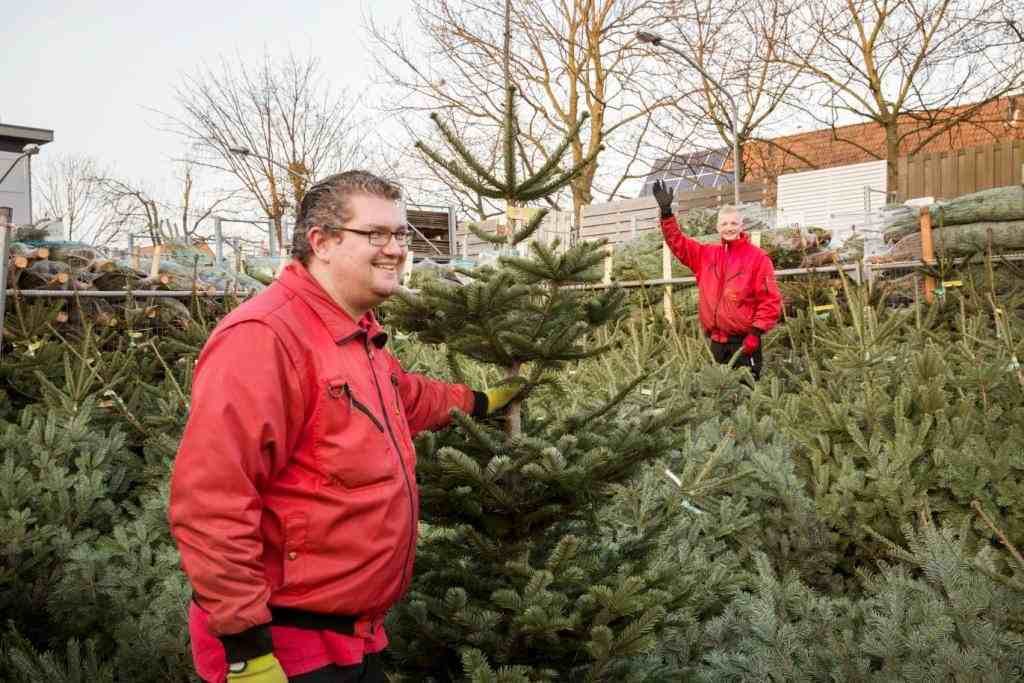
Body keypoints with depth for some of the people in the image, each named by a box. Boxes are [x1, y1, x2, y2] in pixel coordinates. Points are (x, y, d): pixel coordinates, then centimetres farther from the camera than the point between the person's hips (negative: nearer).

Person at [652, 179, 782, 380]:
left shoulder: (757, 257, -3)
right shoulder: (706, 254, 11)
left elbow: (770, 299, -6)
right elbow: (678, 242, 14)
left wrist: (756, 332, -12)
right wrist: (666, 212, 4)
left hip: (744, 341, -5)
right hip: (717, 342, 5)